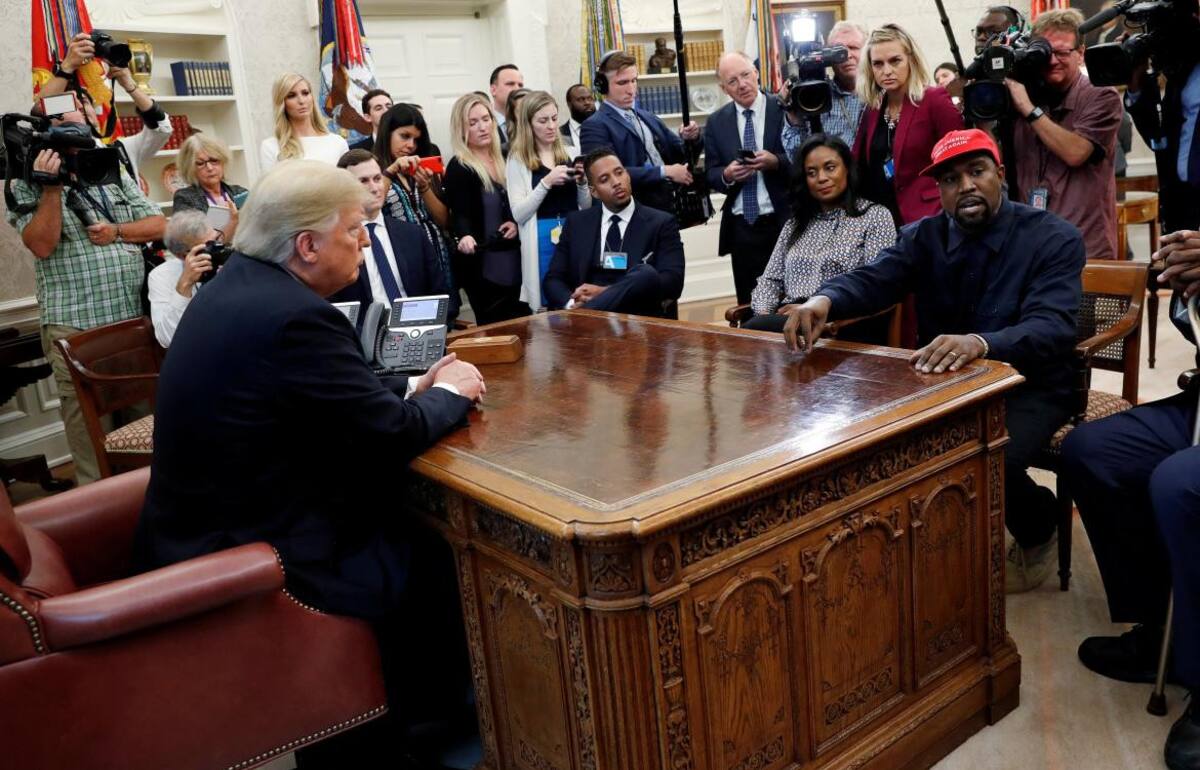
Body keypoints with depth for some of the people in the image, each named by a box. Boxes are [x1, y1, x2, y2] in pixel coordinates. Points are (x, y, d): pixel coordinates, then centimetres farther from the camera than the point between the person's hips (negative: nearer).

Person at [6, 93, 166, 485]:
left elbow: (159, 225, 10)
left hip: (137, 317, 4)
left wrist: (117, 232, -6)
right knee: (88, 419, 0)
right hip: (76, 329, -4)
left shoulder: (114, 176, 15)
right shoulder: (29, 188, 2)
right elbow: (42, 245, -12)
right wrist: (51, 187, -15)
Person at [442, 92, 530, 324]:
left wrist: (517, 223, -2)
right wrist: (465, 236, -38)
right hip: (483, 267, -6)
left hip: (514, 262, 6)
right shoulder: (458, 169, -7)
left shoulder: (503, 160, 11)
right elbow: (460, 214, -17)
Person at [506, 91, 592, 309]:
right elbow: (518, 214, -8)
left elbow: (587, 206, 11)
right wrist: (546, 182, -16)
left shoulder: (571, 153, 7)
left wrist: (583, 182, -7)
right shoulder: (518, 159, 0)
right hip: (543, 240, -3)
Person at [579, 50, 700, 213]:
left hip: (672, 207, 7)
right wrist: (665, 171, -19)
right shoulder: (595, 126, -6)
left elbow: (681, 156, 18)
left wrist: (689, 139, -5)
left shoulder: (650, 118, 16)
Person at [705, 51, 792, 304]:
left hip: (785, 222, -2)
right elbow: (710, 175, 8)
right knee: (748, 305, 6)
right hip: (741, 227, 3)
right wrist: (727, 175, -14)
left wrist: (777, 162, -21)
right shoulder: (716, 122, 8)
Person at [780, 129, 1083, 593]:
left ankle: (1038, 531, 7)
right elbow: (873, 280, -14)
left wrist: (980, 342, -50)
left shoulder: (1055, 239, -11)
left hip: (1027, 388, -4)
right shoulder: (924, 236, 3)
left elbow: (1053, 326, -27)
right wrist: (823, 300, -39)